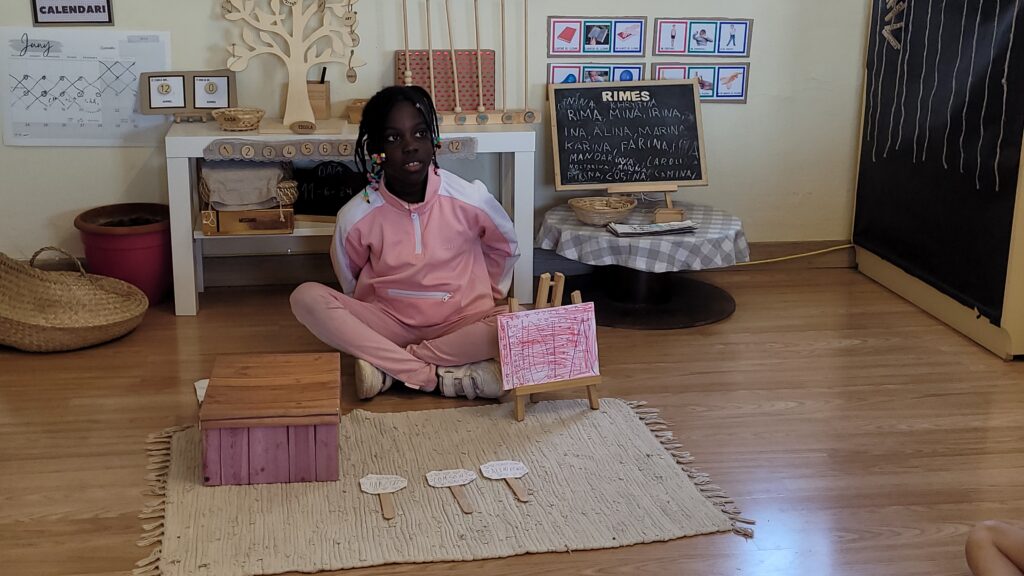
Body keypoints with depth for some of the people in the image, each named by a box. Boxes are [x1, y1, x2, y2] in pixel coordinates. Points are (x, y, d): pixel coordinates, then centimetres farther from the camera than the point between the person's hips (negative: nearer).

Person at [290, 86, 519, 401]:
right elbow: (349, 279, 9)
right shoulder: (356, 216, -11)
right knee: (305, 297, -24)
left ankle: (387, 366, -20)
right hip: (390, 323, 1)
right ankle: (442, 375, -29)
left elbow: (504, 246, 9)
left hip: (460, 323, 0)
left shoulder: (470, 199, -12)